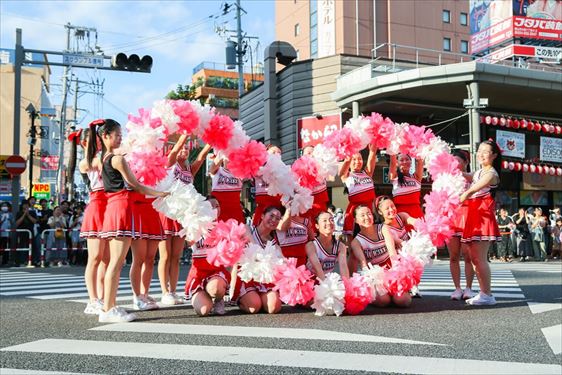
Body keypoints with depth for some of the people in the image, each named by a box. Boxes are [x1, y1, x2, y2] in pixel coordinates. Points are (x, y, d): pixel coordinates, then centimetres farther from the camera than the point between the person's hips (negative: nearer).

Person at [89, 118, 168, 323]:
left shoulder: (101, 159, 13)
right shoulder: (118, 159, -10)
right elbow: (136, 186, -6)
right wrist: (160, 193, 4)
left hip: (111, 207, 9)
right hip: (122, 207, -9)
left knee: (115, 262, 10)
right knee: (116, 263, -9)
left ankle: (109, 307, 12)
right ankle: (108, 310, -9)